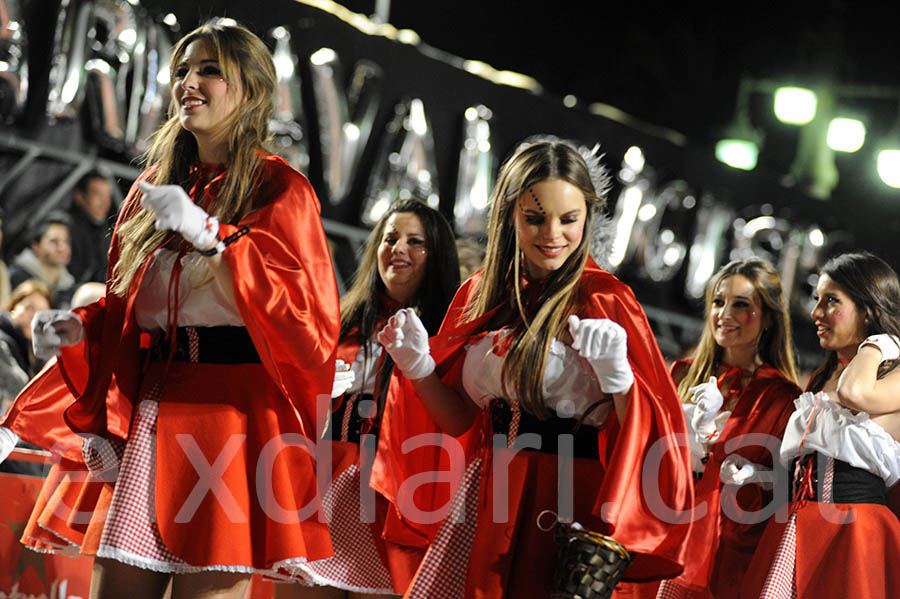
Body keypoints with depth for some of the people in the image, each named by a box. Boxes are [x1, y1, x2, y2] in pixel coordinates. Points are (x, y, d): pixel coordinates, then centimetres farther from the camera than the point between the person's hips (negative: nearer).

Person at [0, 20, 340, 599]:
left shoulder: (279, 188, 0)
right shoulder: (157, 186, 17)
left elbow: (312, 316, -13)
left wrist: (210, 235, -19)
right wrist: (78, 329, 3)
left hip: (231, 415, -5)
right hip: (142, 417, 5)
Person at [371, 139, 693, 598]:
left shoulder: (604, 302, -7)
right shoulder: (482, 294, 8)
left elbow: (646, 438, -11)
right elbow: (461, 420, 13)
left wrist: (616, 375, -27)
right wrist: (418, 367, 0)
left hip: (568, 505, -5)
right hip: (483, 501, 5)